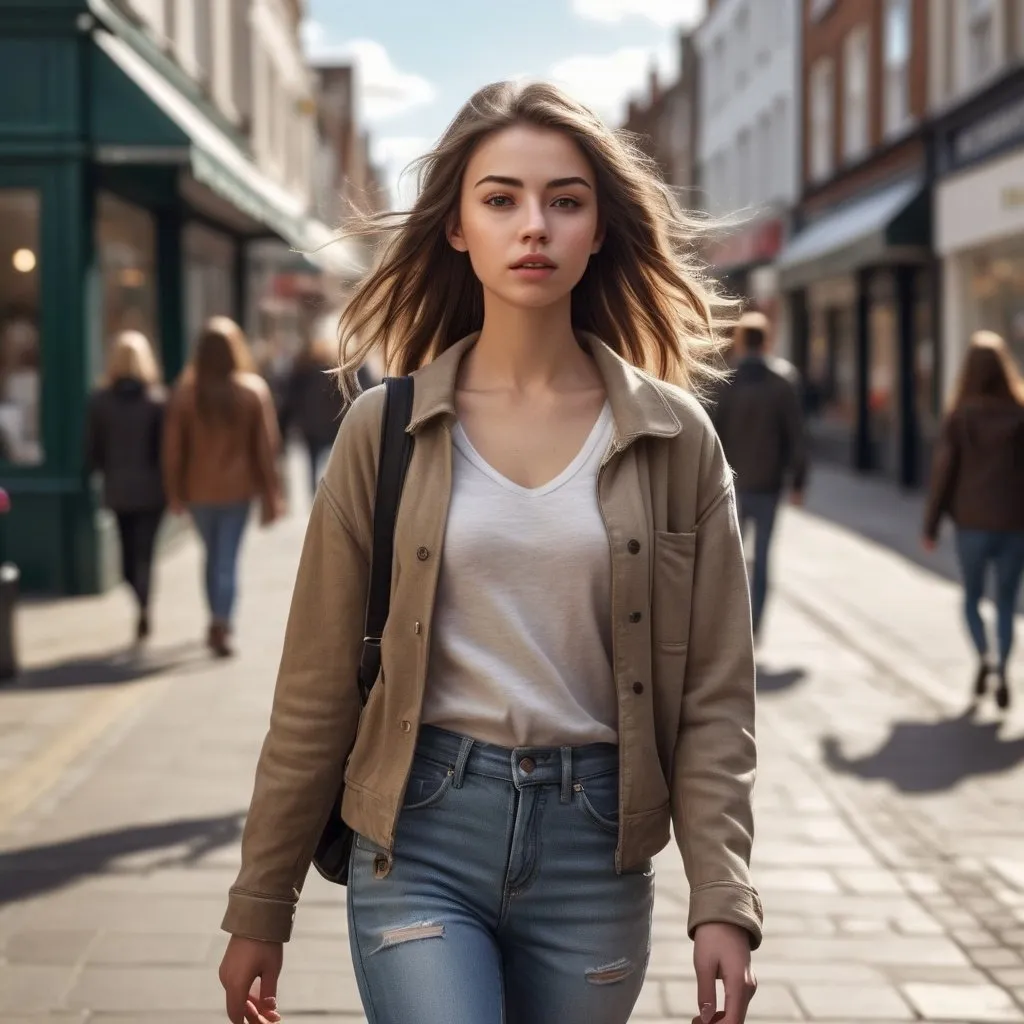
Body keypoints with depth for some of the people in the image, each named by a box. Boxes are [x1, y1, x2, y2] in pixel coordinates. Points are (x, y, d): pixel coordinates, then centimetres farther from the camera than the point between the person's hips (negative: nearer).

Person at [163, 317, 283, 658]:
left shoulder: (185, 392, -7)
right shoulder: (254, 390, -8)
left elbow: (173, 446, -4)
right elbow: (265, 446, -6)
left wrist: (174, 491, 6)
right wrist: (270, 495, 0)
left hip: (199, 489, 2)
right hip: (238, 486, -2)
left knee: (213, 554, 19)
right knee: (228, 557, 1)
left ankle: (219, 623, 27)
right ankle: (221, 626, -8)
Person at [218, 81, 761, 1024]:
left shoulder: (674, 438, 0)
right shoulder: (387, 429, -1)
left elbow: (713, 697, 1)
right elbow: (317, 691, 3)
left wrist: (722, 903, -8)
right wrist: (261, 907, 5)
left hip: (594, 846, 1)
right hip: (422, 839, -1)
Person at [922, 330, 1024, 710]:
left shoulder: (960, 416, -6)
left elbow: (943, 471, -5)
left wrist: (931, 525, 2)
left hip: (972, 522, -1)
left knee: (972, 596, 16)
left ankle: (984, 657, -8)